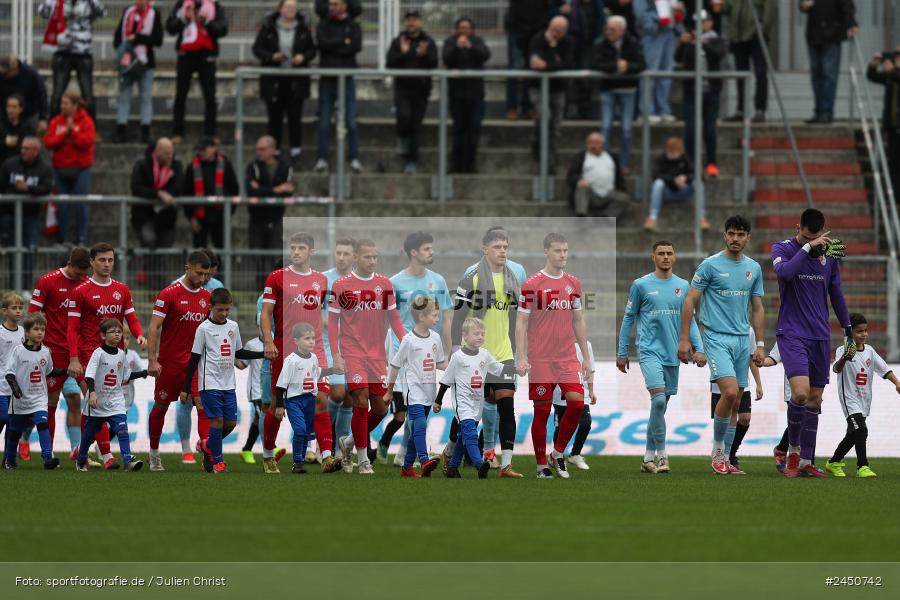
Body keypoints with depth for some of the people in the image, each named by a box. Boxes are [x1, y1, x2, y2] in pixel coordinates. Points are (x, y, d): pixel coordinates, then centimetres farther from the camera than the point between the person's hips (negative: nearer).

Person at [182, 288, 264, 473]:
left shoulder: (233, 326, 9)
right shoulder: (204, 329, -6)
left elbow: (239, 353, 21)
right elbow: (194, 359, -4)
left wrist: (264, 354, 11)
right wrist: (186, 388, -4)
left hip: (228, 384, 6)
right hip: (210, 383, -5)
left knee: (231, 422, 3)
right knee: (217, 419, -9)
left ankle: (206, 445, 27)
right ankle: (217, 461, -1)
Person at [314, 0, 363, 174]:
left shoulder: (353, 26, 6)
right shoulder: (323, 25, 8)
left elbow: (356, 47, -10)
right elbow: (322, 43, -10)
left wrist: (333, 47, -10)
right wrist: (343, 42, -9)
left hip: (347, 77, -1)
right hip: (327, 79, 1)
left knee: (351, 121, -2)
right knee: (324, 122, 0)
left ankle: (354, 159, 1)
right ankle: (322, 159, 3)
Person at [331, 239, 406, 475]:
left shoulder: (385, 284, 6)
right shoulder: (341, 285, -4)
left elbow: (393, 317, 11)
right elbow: (332, 322, -2)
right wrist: (336, 355, -9)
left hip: (377, 355, 4)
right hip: (353, 353, -4)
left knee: (381, 408, 4)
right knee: (361, 403, -13)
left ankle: (349, 442, 27)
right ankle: (363, 460, -3)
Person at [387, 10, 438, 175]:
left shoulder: (429, 42, 4)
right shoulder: (398, 42, 4)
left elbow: (434, 64, -6)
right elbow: (390, 65, -3)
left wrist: (424, 55, -24)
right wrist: (402, 53, -18)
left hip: (421, 89, 1)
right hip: (402, 88, -1)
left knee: (416, 125, 1)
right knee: (404, 115, -23)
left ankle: (411, 162, 8)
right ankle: (403, 140, 9)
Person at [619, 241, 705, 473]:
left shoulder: (683, 286, 9)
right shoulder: (641, 285, 0)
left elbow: (689, 320, 14)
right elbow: (628, 319, 6)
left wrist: (698, 349, 2)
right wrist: (622, 353, 5)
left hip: (672, 354, 4)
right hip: (649, 351, -4)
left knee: (661, 406, 8)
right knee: (658, 399, -19)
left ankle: (649, 457, 17)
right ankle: (661, 454, -14)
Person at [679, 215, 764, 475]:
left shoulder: (754, 268, 11)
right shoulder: (710, 265, -4)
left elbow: (757, 309, 17)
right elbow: (690, 302, -3)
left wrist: (760, 344, 11)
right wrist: (685, 339, -7)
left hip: (742, 341, 5)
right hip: (717, 337, -5)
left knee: (735, 403, 5)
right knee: (730, 391, -21)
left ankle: (724, 459, 12)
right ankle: (717, 449, -5)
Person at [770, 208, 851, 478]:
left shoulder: (829, 255, 8)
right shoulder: (782, 249, -4)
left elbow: (836, 295, 17)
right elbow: (784, 272, -26)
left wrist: (848, 332, 18)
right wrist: (807, 247, -26)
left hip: (821, 337, 5)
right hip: (792, 334, -5)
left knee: (814, 400, 5)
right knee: (800, 392, -20)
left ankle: (806, 461, 11)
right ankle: (793, 450, 0)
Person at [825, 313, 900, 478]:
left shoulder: (869, 351, 6)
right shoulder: (843, 351, -12)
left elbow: (884, 369, 4)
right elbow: (837, 369, -30)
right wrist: (844, 358, -52)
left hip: (864, 400, 7)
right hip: (850, 398, -7)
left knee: (853, 435, 14)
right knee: (861, 430, -23)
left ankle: (834, 463, 31)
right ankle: (862, 466, -21)